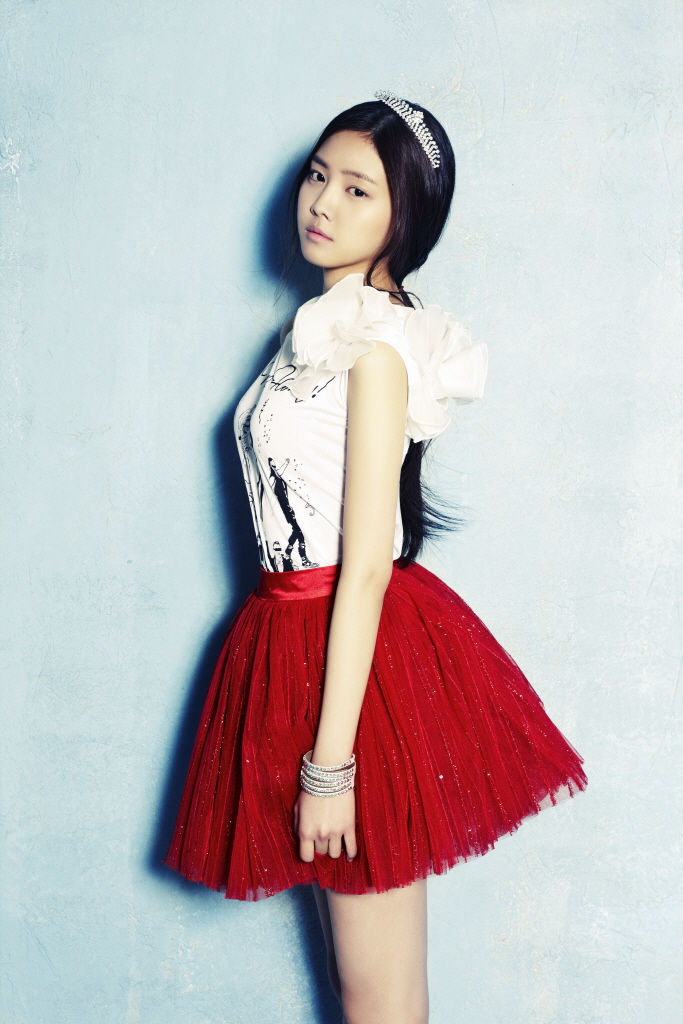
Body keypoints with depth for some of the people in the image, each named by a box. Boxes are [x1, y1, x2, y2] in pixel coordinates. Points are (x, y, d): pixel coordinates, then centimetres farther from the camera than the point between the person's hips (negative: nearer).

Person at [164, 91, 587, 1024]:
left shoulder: (376, 340, -13)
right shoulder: (321, 328, 13)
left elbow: (368, 560, -19)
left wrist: (329, 762, -20)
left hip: (358, 647, -8)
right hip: (301, 633, 8)